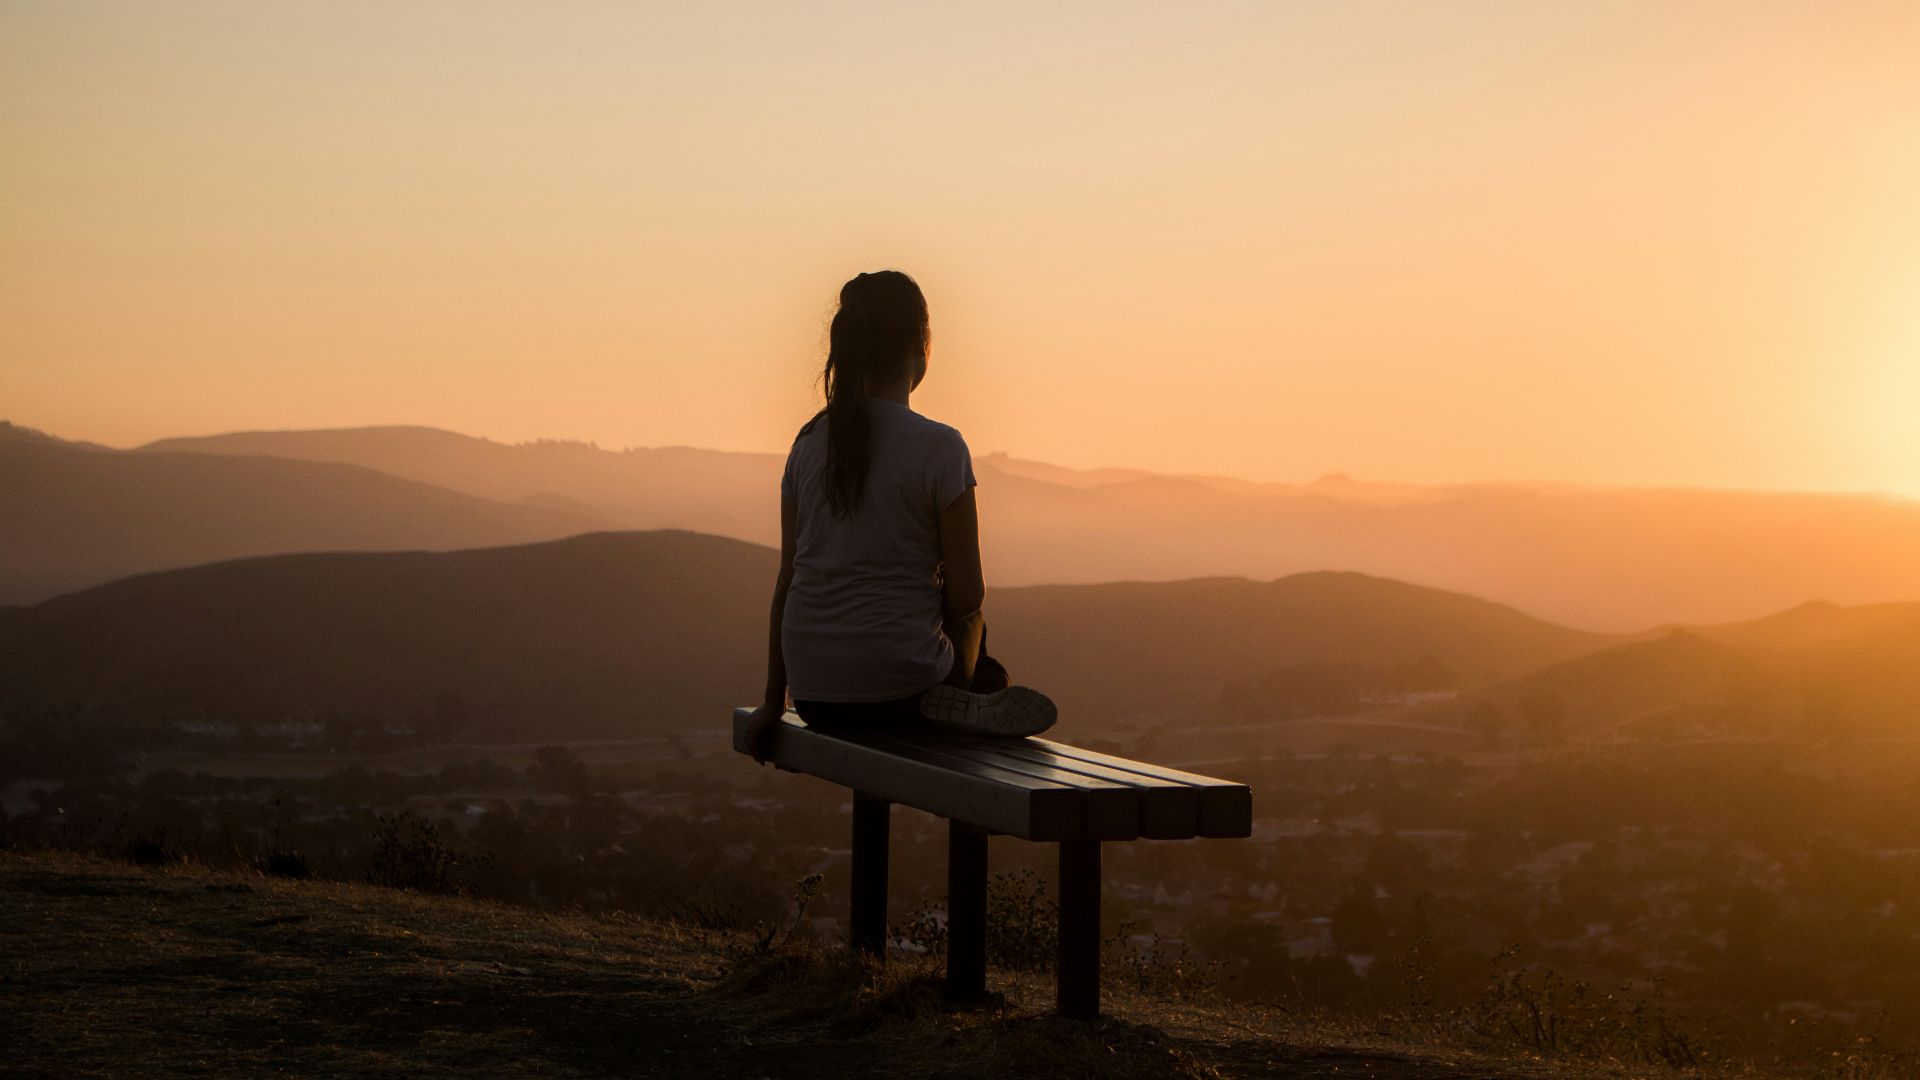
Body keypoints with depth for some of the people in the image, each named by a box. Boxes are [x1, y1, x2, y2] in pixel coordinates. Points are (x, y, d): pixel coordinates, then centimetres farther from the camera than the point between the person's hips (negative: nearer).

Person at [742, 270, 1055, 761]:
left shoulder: (810, 442, 3)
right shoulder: (939, 448, -11)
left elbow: (787, 580, 7)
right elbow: (966, 596, -9)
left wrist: (773, 701, 15)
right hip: (898, 691, -5)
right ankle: (962, 705, 9)